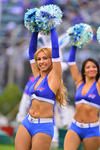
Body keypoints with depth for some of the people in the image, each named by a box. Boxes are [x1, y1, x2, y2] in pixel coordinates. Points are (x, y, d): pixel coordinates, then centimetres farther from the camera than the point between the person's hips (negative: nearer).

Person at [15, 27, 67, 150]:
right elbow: (31, 52, 17)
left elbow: (55, 51, -9)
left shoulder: (54, 76, -3)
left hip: (44, 126, -6)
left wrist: (52, 29, -2)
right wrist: (35, 32, 14)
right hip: (27, 123, 6)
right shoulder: (37, 76, 13)